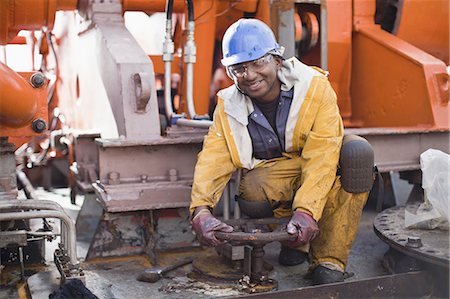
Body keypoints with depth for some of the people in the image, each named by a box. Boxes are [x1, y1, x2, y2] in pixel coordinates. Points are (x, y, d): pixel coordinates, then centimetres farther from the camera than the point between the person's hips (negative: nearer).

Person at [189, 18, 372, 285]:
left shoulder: (315, 87, -19)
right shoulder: (229, 106, -8)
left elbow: (321, 157, -27)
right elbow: (213, 159, -17)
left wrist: (306, 210, -41)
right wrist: (201, 209, -36)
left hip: (320, 173, -1)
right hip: (272, 172, 1)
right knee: (252, 191, -34)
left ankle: (328, 259, -25)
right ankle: (298, 238, -4)